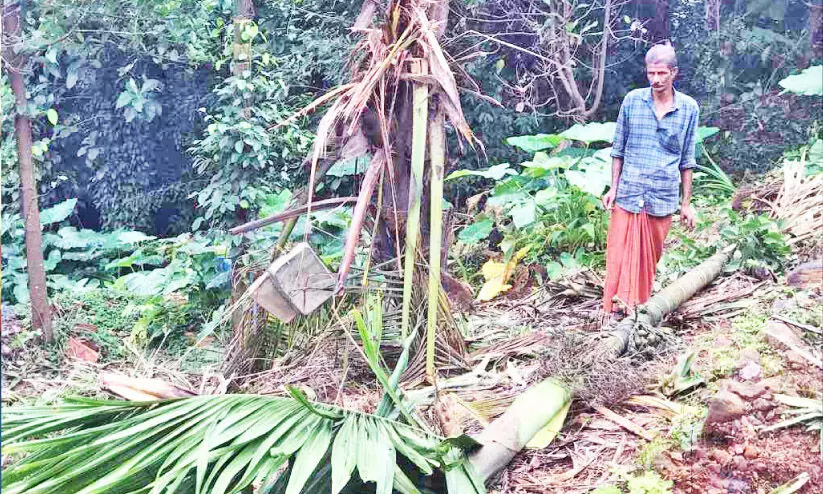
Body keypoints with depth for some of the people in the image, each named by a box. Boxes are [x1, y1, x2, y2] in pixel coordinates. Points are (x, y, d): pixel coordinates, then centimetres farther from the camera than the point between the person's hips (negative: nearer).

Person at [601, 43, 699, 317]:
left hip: (663, 199, 1)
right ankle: (614, 312, 5)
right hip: (628, 194, -1)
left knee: (650, 258, 9)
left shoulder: (689, 108, 0)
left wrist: (686, 203, 7)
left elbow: (687, 160, 6)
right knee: (620, 254, -2)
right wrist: (613, 187, 2)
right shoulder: (632, 101, -1)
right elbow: (618, 149, 6)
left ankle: (639, 308, 23)